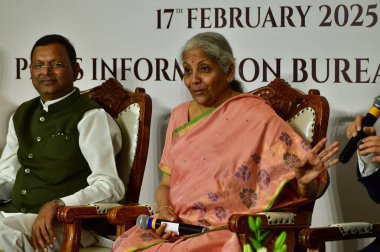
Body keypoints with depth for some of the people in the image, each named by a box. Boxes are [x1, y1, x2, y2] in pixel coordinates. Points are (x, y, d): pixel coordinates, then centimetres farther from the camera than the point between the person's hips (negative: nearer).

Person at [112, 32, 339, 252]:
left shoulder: (256, 116, -2)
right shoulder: (180, 116, 15)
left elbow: (302, 192, -5)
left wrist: (305, 181, -28)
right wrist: (165, 211, -3)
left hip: (229, 232, -5)